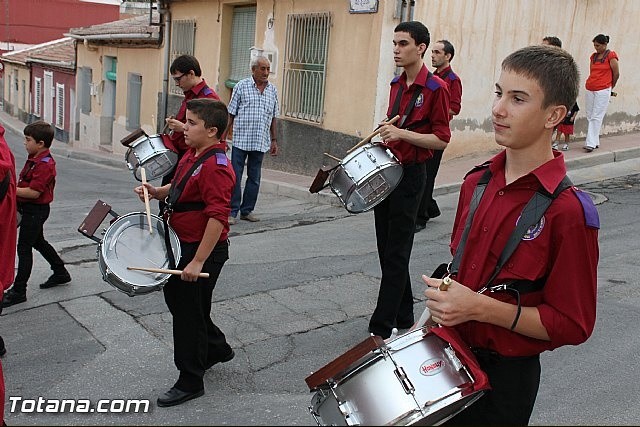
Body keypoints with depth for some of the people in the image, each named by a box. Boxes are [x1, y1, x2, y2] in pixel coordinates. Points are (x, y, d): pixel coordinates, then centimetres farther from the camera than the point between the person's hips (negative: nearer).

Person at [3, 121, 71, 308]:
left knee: (24, 248, -5)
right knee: (38, 242, 23)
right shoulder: (34, 158, 8)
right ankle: (60, 273, 37)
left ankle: (18, 291, 3)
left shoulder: (44, 164, -23)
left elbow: (34, 192, -27)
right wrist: (13, 185, 4)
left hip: (36, 210, -10)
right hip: (30, 209, 10)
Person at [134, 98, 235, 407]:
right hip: (185, 243, 10)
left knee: (189, 312, 2)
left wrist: (198, 261, -28)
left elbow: (218, 218, -29)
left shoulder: (215, 167, -25)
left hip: (204, 249, -10)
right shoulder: (193, 154, 6)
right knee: (174, 294, 23)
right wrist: (156, 192, 0)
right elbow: (179, 187, 22)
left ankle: (190, 383, 21)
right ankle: (216, 348, 41)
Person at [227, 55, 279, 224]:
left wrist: (274, 140, 12)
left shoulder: (272, 90, 10)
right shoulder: (241, 86, 0)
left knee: (254, 178, 9)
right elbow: (231, 114, 1)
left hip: (261, 142, 4)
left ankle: (247, 210, 19)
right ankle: (232, 212, 5)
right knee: (235, 177, -2)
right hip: (240, 140, -4)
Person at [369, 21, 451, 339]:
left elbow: (442, 140, -14)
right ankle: (403, 317, 27)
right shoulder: (396, 84, 11)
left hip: (410, 175, -8)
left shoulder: (435, 89, -12)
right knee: (386, 249, 13)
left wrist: (402, 134, -22)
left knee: (396, 254, -3)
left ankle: (381, 329, 5)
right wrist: (384, 139, 9)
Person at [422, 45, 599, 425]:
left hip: (505, 376, -6)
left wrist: (481, 308, -26)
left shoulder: (569, 211, -21)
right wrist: (443, 302, 2)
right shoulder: (477, 182, 0)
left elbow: (572, 325, -18)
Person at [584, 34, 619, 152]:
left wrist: (610, 87, 12)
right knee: (589, 117, 6)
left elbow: (616, 74, 1)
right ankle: (595, 142, 14)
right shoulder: (593, 56, 13)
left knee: (596, 117, -8)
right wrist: (593, 84, 14)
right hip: (589, 90, 6)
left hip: (603, 91, -6)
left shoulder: (611, 56, -4)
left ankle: (591, 143, -11)